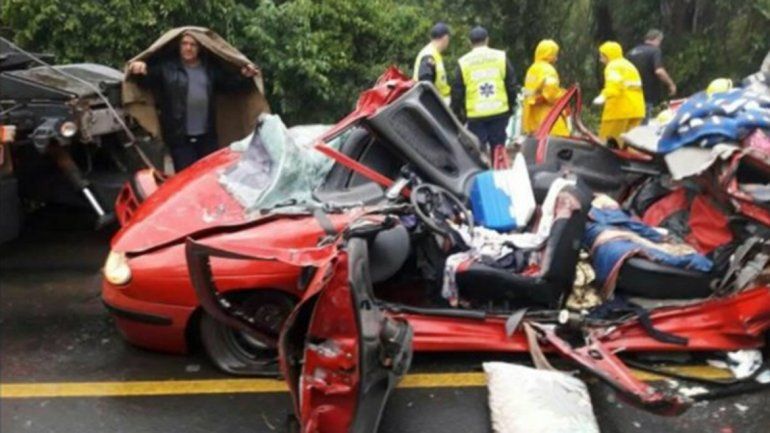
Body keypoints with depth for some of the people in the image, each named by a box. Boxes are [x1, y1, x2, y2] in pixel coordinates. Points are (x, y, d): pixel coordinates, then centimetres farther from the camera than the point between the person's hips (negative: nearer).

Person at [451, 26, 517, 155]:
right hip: (499, 112, 1)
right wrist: (510, 106, 19)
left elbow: (457, 92, 3)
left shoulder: (463, 62, 0)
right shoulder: (501, 57, 4)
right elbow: (511, 85, 7)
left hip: (475, 115, -1)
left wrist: (457, 114, 13)